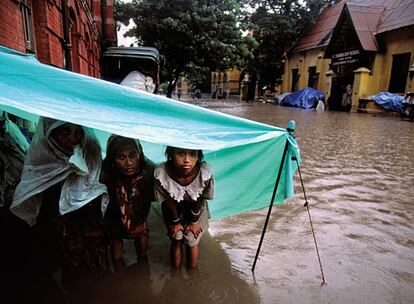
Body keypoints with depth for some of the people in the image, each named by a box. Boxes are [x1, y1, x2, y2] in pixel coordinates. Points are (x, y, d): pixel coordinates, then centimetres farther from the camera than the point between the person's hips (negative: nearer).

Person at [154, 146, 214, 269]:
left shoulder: (205, 173, -39)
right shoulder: (161, 173, -38)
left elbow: (200, 201, -19)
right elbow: (169, 202, -19)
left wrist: (194, 222, -3)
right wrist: (175, 222, -3)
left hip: (195, 212, 0)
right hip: (174, 212, 0)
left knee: (192, 242, 14)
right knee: (176, 241, 16)